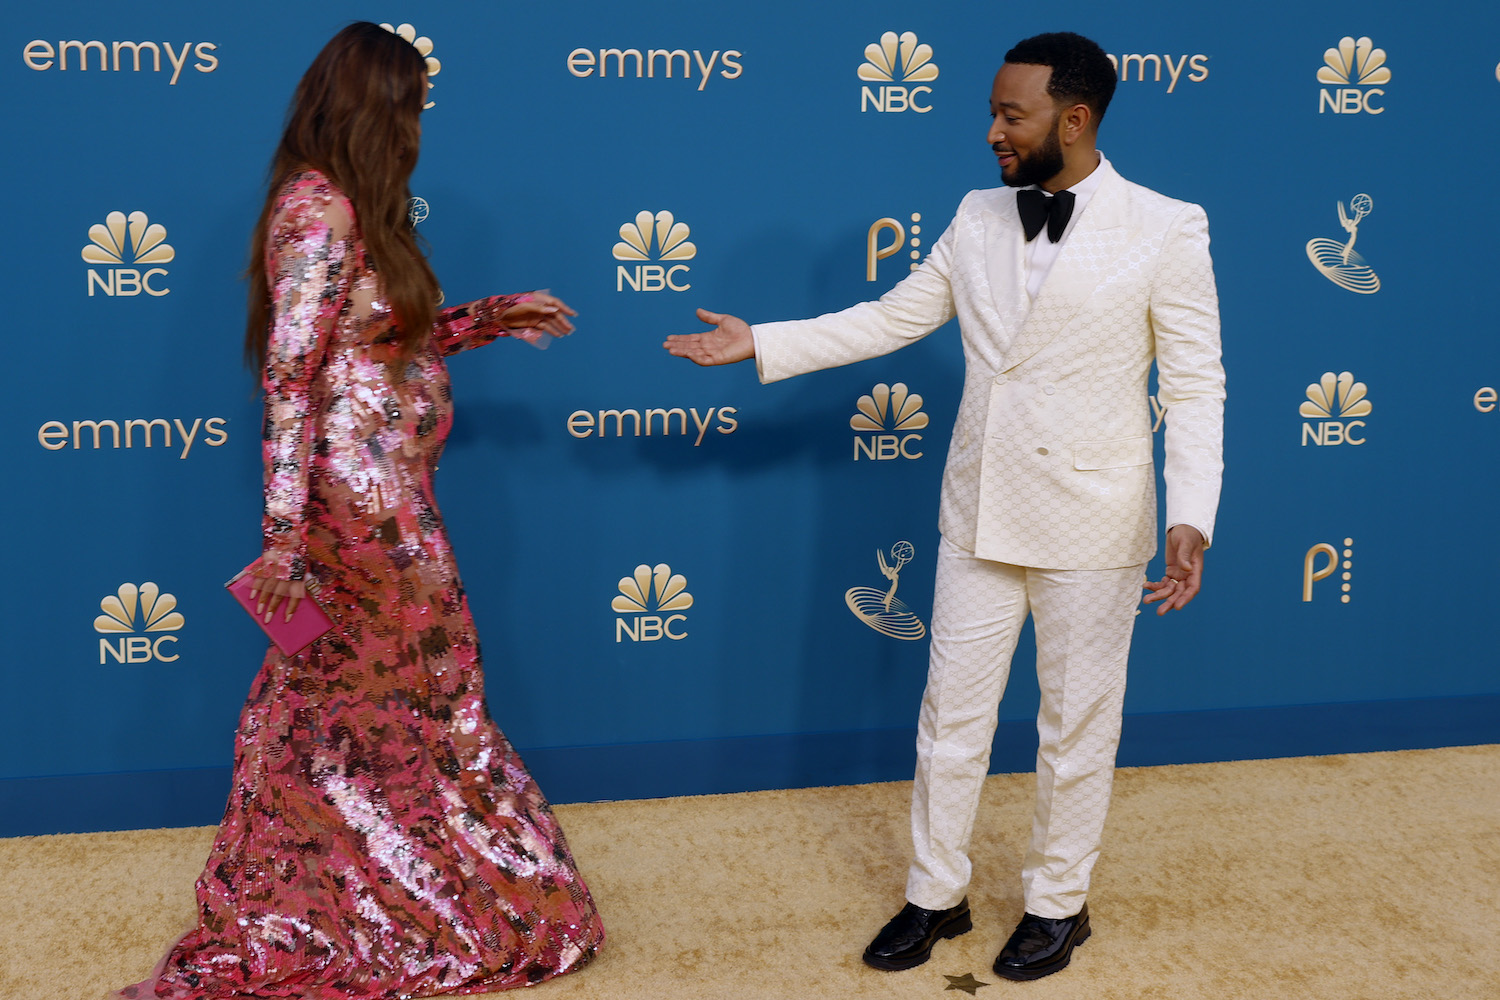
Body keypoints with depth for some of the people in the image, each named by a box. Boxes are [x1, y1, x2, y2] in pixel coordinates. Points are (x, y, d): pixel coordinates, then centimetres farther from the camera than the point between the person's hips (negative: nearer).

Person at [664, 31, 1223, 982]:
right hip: (980, 515, 4)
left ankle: (1059, 903, 30)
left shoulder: (1166, 230, -11)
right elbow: (889, 318, 11)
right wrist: (761, 343, 6)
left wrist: (1191, 518, -20)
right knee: (952, 714, 13)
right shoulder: (977, 218, 4)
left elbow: (1197, 386, -10)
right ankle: (936, 895, 30)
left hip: (1091, 528, -4)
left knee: (1077, 728, 11)